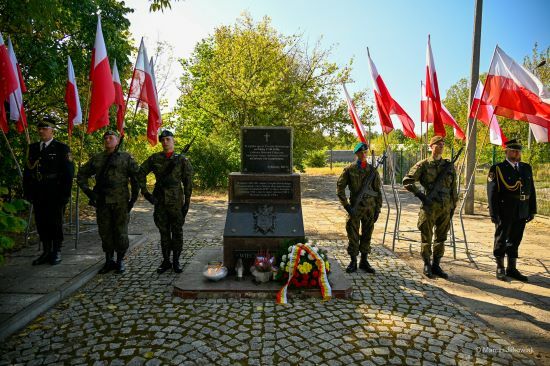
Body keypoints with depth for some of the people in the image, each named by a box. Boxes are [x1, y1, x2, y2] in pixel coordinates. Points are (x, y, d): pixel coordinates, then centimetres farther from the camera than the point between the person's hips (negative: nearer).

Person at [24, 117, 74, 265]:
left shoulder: (62, 148, -4)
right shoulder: (33, 148, 12)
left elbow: (69, 172, -7)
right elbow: (27, 171, 14)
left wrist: (65, 194, -11)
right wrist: (27, 191, 7)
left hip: (55, 195, -5)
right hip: (38, 196, 5)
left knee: (56, 223, 4)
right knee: (41, 223, 9)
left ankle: (56, 252, 16)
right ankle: (46, 252, 20)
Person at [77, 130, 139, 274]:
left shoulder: (126, 158, 3)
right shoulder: (96, 159, 11)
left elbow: (136, 176, 2)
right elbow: (81, 175, 19)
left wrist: (133, 197, -3)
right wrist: (88, 191, 7)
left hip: (121, 202, -3)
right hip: (102, 202, 3)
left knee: (121, 232, 1)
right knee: (105, 232, 8)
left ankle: (120, 261, 15)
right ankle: (109, 261, 21)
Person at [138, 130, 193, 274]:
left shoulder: (182, 159, -1)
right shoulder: (154, 158, 5)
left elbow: (188, 182, -1)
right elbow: (141, 173, 13)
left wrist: (187, 201, -4)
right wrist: (145, 192, 4)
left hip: (176, 201, -2)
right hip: (160, 201, 2)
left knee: (177, 231, 4)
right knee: (164, 231, 10)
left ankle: (176, 261, 16)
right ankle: (165, 261, 21)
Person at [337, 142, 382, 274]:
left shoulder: (372, 170, 6)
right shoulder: (349, 169, -2)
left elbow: (378, 191, 10)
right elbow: (340, 188, -4)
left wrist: (378, 209, 5)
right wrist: (347, 206, -10)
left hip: (370, 208, 3)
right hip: (355, 208, -3)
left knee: (367, 236, 10)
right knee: (353, 236, 3)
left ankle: (364, 261, 23)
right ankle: (353, 262, 16)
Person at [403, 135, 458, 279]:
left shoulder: (449, 166, 9)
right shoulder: (423, 164, -2)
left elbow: (453, 188, 13)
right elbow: (407, 181, -4)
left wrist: (453, 206, 10)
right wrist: (419, 195, -10)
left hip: (445, 208, 4)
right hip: (429, 207, -4)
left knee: (441, 239, 11)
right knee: (427, 238, 3)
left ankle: (436, 265, 23)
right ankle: (427, 265, 16)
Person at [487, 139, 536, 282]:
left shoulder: (527, 168, 11)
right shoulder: (497, 169, -6)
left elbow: (531, 191, 14)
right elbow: (492, 193, -10)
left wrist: (532, 210, 9)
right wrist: (494, 213, -13)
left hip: (521, 213, 5)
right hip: (504, 213, -5)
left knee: (515, 240, 13)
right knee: (501, 240, 7)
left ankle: (512, 269, 25)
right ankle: (500, 268, 20)